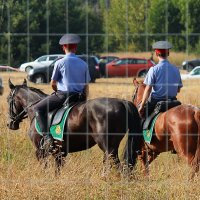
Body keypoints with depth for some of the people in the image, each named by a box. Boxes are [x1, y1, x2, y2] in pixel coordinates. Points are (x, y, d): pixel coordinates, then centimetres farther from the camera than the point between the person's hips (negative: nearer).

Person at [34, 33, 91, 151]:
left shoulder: (60, 63, -5)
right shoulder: (83, 64, 9)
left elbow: (53, 84, 0)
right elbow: (86, 86, 11)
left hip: (63, 94, -5)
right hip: (79, 96, 5)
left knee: (38, 109, 2)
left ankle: (47, 137, -15)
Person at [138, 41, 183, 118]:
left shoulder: (154, 69, -9)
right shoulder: (175, 69, 5)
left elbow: (148, 89, -11)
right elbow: (178, 89, 13)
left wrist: (142, 106, -7)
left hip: (156, 102, -4)